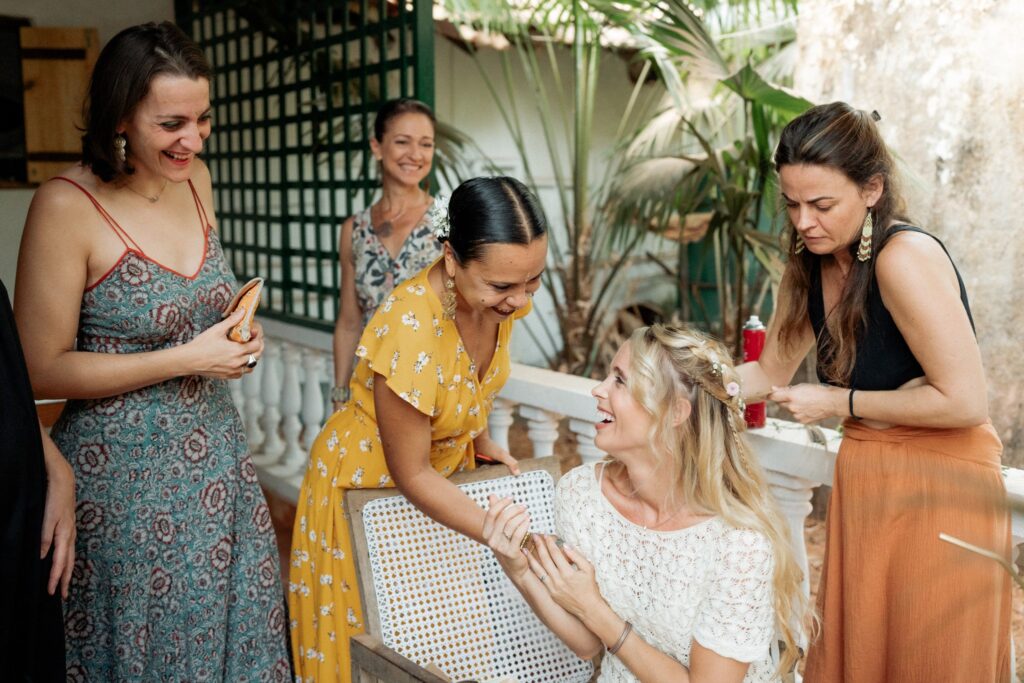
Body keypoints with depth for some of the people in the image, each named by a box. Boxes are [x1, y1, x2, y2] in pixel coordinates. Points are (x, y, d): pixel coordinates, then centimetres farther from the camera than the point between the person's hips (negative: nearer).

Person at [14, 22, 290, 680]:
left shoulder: (196, 179, 2)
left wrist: (236, 332, -1)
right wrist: (186, 359, -18)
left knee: (235, 627, 15)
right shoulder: (67, 206, -17)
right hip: (126, 471, -6)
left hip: (217, 450, 6)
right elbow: (43, 370, -15)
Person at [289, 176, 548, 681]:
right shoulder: (409, 331, -39)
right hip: (369, 481, -6)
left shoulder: (503, 296, -18)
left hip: (448, 467, 6)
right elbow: (411, 473, -26)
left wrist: (480, 440, -4)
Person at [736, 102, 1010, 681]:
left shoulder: (906, 257, -23)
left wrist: (840, 403, -17)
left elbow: (965, 402, -23)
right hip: (864, 479, 7)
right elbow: (771, 372, 11)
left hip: (937, 488, -7)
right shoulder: (811, 263, 1)